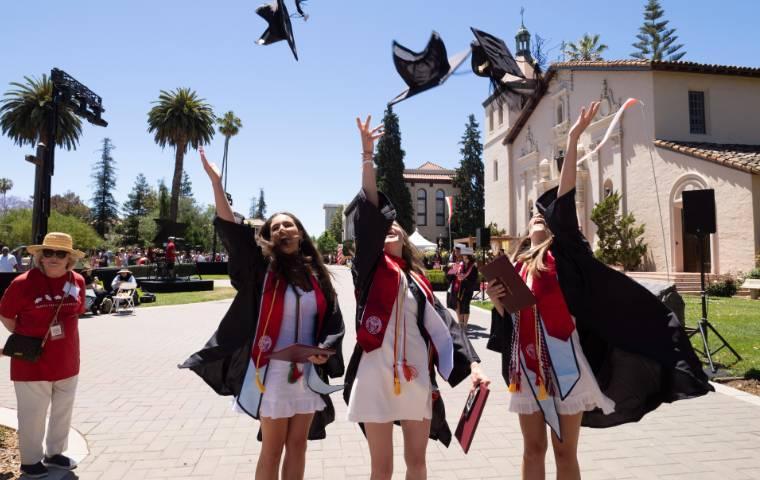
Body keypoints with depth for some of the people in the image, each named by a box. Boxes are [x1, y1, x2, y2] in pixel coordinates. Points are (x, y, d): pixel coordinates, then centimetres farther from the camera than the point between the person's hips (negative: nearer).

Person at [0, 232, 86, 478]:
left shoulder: (77, 281, -2)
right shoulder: (23, 283, -15)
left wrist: (64, 336, 8)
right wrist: (25, 338, -5)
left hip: (67, 360, 5)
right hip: (32, 361, -5)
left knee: (63, 411, 17)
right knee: (33, 414, 8)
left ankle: (55, 453, 36)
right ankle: (30, 460, 27)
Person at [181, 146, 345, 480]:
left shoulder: (316, 274, 6)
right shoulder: (261, 267, -5)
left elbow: (333, 318, 10)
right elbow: (230, 228, -16)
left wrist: (324, 350, -8)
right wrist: (216, 181, -23)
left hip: (308, 373, 4)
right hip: (273, 371, -3)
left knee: (297, 445, 14)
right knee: (272, 450, 7)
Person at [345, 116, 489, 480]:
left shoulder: (418, 281, 13)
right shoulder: (372, 268, 3)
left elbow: (443, 326, 7)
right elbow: (370, 214, -8)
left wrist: (472, 366, -5)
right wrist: (368, 155, -13)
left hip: (416, 376, 3)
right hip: (377, 375, -3)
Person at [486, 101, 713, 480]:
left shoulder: (563, 254, 1)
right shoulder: (517, 264, 13)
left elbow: (563, 202, -11)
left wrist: (573, 139, -17)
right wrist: (496, 300, -6)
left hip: (563, 361, -4)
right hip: (526, 364, 4)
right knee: (533, 449, 12)